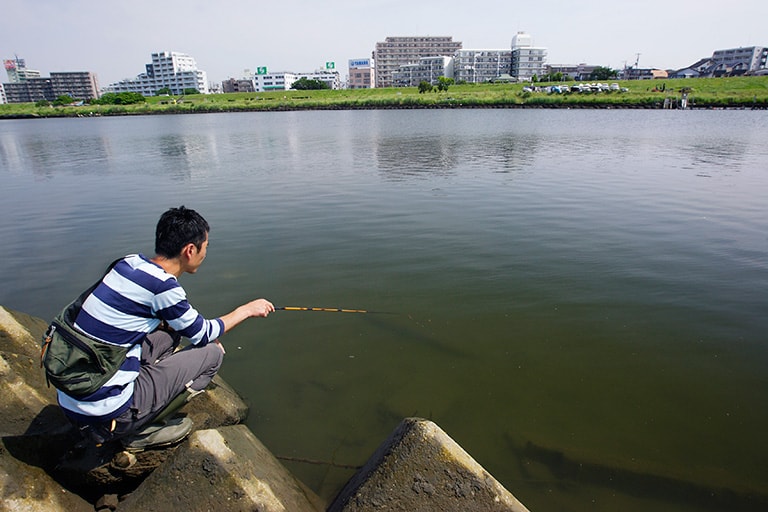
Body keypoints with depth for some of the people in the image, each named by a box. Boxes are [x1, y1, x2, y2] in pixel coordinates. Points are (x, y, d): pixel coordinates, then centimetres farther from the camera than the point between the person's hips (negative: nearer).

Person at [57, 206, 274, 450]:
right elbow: (203, 334, -4)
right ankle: (138, 432, 5)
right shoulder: (162, 286, -21)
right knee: (212, 353, -2)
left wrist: (206, 335, 14)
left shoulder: (129, 263, 3)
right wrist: (247, 310, 10)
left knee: (168, 333, 19)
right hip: (105, 414, -8)